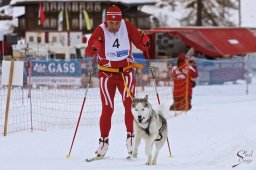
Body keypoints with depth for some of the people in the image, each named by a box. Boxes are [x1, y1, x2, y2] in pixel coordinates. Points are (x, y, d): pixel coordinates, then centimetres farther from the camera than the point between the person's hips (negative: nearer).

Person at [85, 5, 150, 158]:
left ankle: (131, 138, -4)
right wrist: (94, 48, -41)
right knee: (107, 108, -2)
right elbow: (88, 51, -19)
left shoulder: (127, 27, -8)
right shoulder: (100, 31, -14)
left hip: (126, 72, 1)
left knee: (130, 104, -12)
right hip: (107, 74, -1)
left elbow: (140, 43, -1)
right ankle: (104, 141, 9)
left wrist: (145, 43, -24)